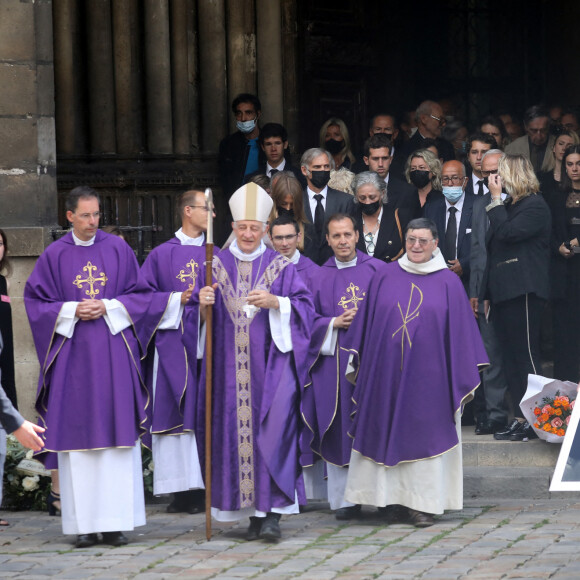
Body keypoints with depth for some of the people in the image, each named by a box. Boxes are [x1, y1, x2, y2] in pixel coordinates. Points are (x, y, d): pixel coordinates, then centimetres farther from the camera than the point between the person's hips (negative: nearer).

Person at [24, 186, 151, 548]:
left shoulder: (118, 249, 6)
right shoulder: (54, 256, 5)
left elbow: (140, 295, 7)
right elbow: (36, 302, 4)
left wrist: (108, 308, -9)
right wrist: (72, 311, -10)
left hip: (113, 354, 0)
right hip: (73, 354, 0)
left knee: (116, 435, -3)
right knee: (77, 435, -2)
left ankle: (116, 521, -1)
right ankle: (84, 523, 1)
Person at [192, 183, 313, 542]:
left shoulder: (281, 267, 5)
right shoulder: (218, 266, 11)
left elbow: (305, 306, 0)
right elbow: (201, 315, 12)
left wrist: (275, 303, -16)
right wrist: (203, 306, -10)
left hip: (271, 363, -3)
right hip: (230, 368, 3)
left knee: (273, 430, -13)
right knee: (236, 433, 0)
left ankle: (273, 511, -13)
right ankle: (253, 511, 8)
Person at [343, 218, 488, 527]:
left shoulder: (448, 282, 3)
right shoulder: (384, 277, 6)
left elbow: (459, 331, 3)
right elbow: (366, 322, 9)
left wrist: (463, 378, 0)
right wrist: (359, 363, 4)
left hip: (428, 372, -2)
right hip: (387, 371, 2)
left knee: (425, 433, -1)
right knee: (389, 431, 2)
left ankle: (423, 503, 3)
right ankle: (394, 499, 8)